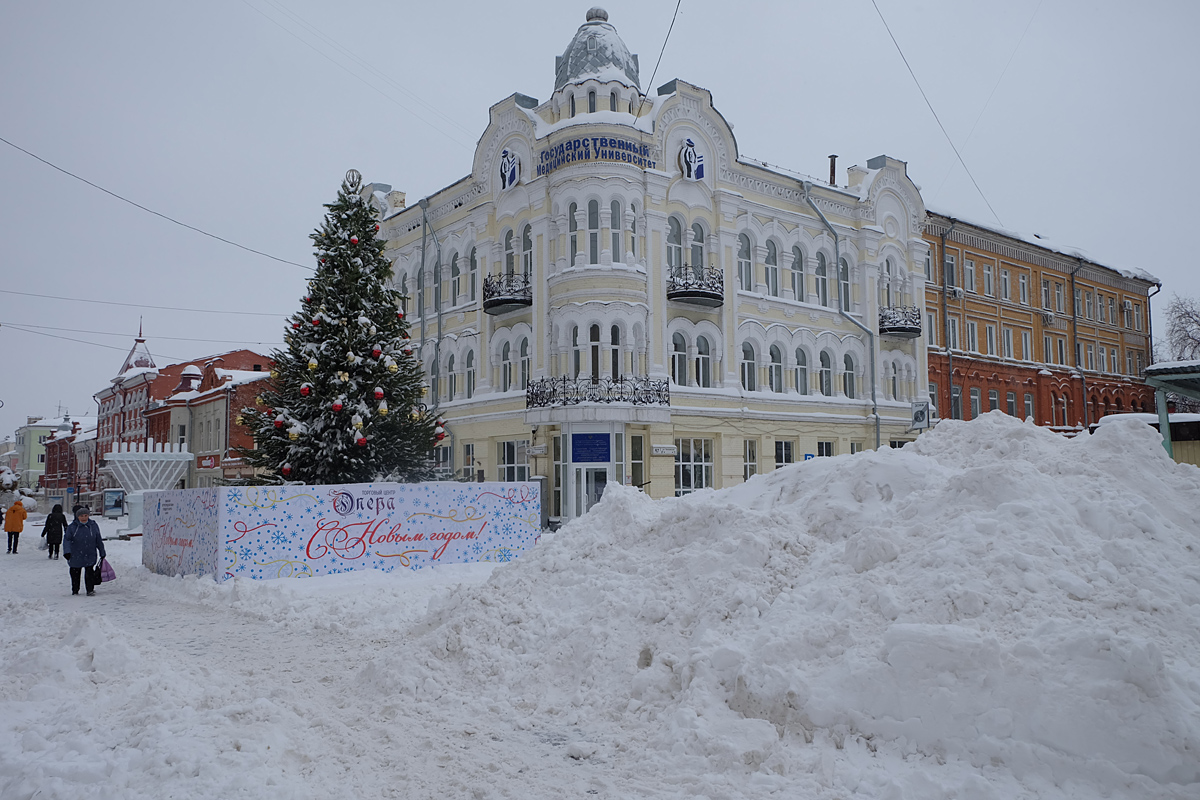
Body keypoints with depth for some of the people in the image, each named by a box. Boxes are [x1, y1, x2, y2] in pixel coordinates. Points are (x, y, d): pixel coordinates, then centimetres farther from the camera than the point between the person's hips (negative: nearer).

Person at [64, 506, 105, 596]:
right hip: (75, 556, 0)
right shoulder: (72, 527, -2)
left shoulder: (93, 526, 3)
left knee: (89, 573, -9)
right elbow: (66, 540, -6)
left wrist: (102, 553, 14)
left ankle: (90, 590, -1)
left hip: (90, 555, 0)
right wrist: (67, 551, -20)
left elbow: (99, 540, 11)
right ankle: (75, 590, 28)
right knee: (75, 573, 11)